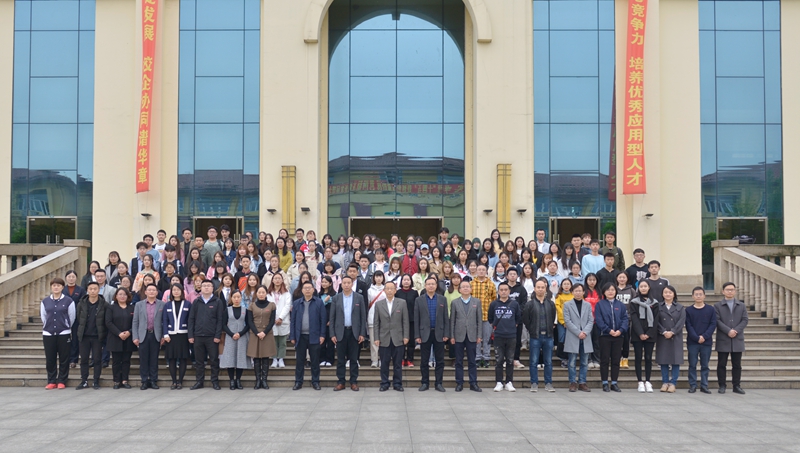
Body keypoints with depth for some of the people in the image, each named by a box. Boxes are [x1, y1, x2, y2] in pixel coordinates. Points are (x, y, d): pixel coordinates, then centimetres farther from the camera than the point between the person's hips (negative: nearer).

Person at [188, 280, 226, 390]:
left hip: (212, 337, -2)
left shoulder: (218, 302, 1)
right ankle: (200, 381, 16)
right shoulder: (196, 302, 8)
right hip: (198, 336, 3)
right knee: (199, 360, 8)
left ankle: (215, 381, 12)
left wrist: (218, 335, -10)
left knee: (214, 360, 2)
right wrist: (191, 335, 0)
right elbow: (191, 319, 7)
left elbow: (220, 320, -3)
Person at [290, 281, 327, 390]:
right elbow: (293, 321, 8)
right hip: (300, 336, 2)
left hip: (314, 336, -2)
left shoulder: (319, 303, 1)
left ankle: (315, 382, 13)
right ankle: (298, 382, 13)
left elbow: (323, 320, 0)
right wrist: (292, 336, 3)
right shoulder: (296, 303, 7)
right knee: (299, 360, 6)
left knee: (315, 360, 4)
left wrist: (322, 335, -6)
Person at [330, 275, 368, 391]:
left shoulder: (359, 298, 3)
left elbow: (363, 317, 2)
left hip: (354, 332, -1)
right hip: (340, 332, 1)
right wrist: (332, 334, -3)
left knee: (354, 359, 4)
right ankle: (340, 382, 9)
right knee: (340, 359, 3)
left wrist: (362, 333, -4)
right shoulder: (336, 298, 4)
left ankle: (354, 382, 10)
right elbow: (332, 317, 4)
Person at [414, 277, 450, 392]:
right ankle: (425, 383, 13)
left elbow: (446, 318, 4)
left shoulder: (442, 299, 5)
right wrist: (417, 335, -5)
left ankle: (439, 383, 9)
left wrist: (446, 334, -3)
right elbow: (416, 319, 1)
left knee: (440, 360, 3)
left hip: (439, 333, 1)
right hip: (425, 334, 0)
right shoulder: (419, 300, 3)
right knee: (424, 361, 5)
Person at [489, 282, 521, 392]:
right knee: (498, 360, 1)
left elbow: (519, 318, 12)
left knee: (510, 361, 5)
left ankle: (509, 383, 11)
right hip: (498, 336, 0)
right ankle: (499, 383, 7)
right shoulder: (493, 304, 3)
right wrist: (494, 327, 6)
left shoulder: (514, 304, 3)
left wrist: (513, 326, 7)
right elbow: (490, 318, 14)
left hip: (511, 336, 0)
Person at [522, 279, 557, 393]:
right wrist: (532, 330, 1)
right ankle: (534, 384, 9)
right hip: (535, 337, -2)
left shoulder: (551, 303, 5)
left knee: (548, 362, 6)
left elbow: (554, 318, 12)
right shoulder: (530, 304, -1)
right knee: (534, 361, 2)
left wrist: (550, 328, 7)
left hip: (548, 336, 2)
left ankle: (548, 383, 13)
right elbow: (525, 319, 2)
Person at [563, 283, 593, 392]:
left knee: (584, 362, 4)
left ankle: (582, 383, 10)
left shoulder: (587, 305, 13)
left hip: (585, 338, 3)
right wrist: (578, 333, -12)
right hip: (572, 338, -3)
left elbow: (591, 321, 7)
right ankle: (573, 383, 6)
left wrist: (585, 332, -10)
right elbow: (567, 321, -4)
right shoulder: (567, 304, 4)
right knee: (572, 362, -1)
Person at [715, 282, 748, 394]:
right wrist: (728, 331, -17)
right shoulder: (718, 306, 6)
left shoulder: (741, 306, 13)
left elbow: (745, 320, 3)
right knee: (722, 364, 1)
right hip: (723, 340, -2)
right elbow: (717, 321, -5)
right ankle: (722, 385, 7)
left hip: (737, 339, 2)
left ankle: (737, 386, 11)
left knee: (737, 364, 5)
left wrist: (736, 330, -12)